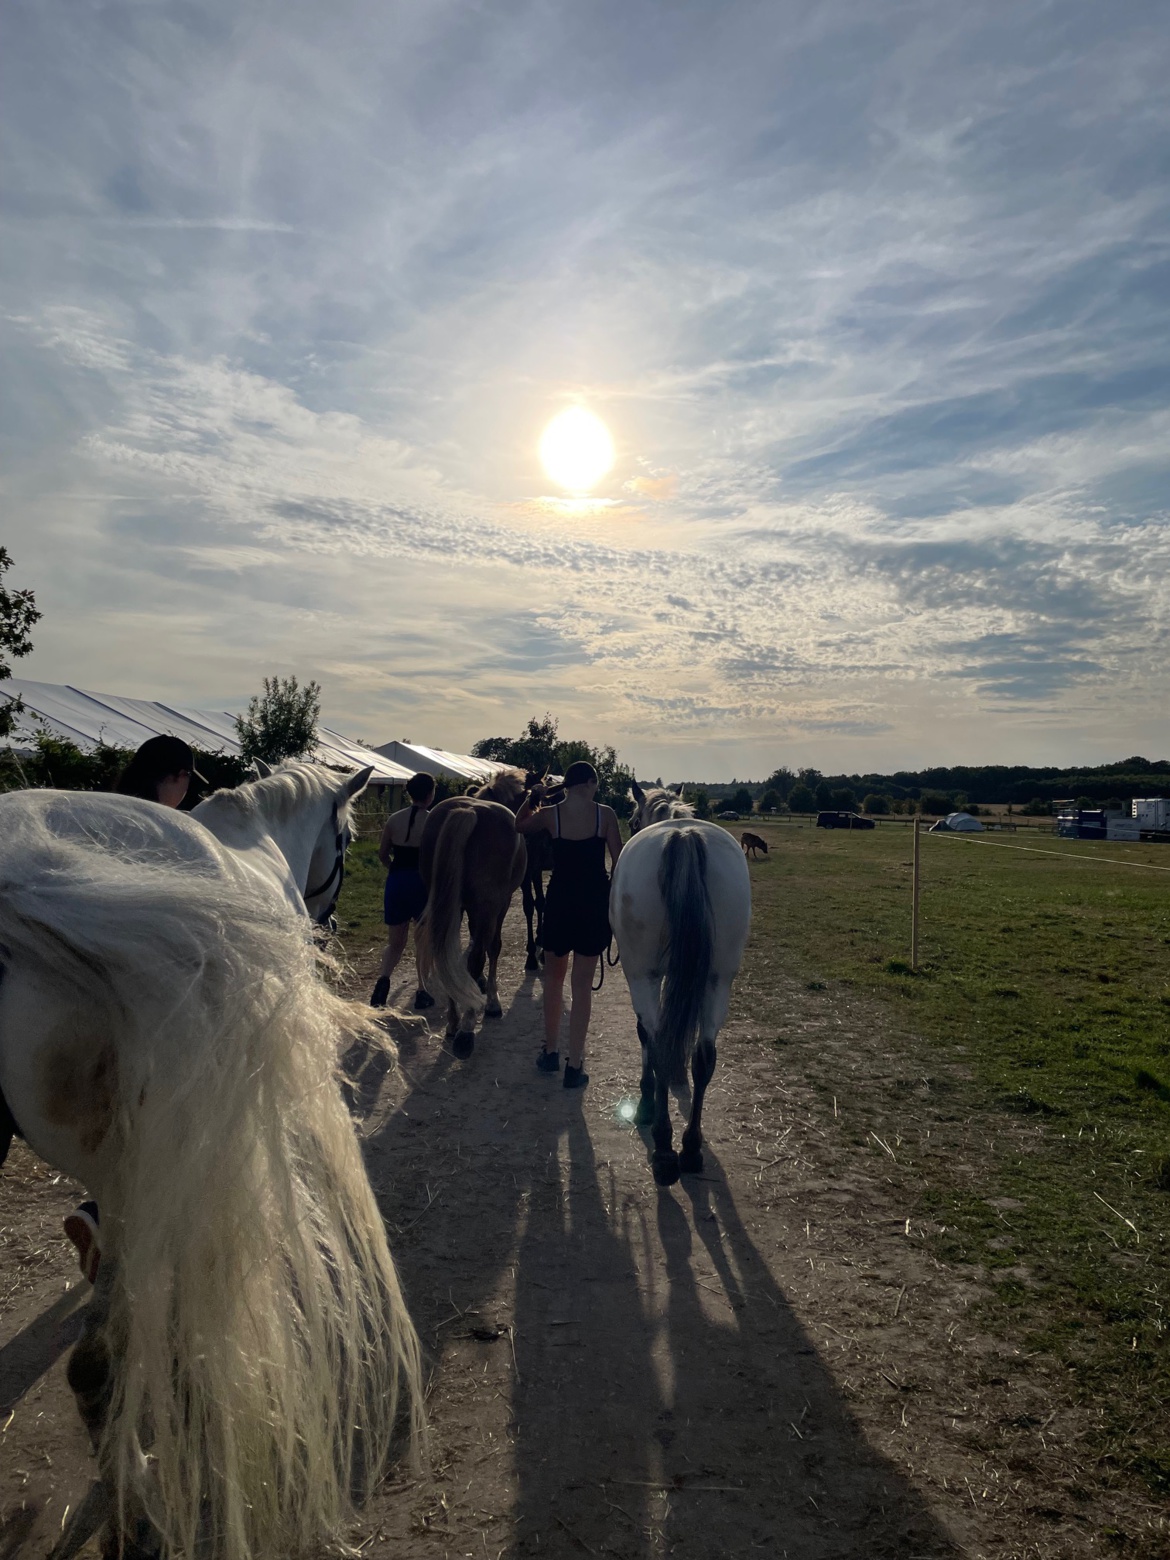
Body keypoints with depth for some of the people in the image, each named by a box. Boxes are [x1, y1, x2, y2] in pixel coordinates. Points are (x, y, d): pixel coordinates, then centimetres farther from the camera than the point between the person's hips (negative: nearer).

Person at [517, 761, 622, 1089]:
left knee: (553, 978, 20)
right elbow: (619, 862, -3)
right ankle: (574, 1066, 7)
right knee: (582, 985, 5)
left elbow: (520, 825, 17)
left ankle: (551, 1052, 29)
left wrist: (531, 798, 18)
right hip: (596, 901, -1)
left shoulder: (550, 814, -4)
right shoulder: (605, 814, -6)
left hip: (560, 899, 1)